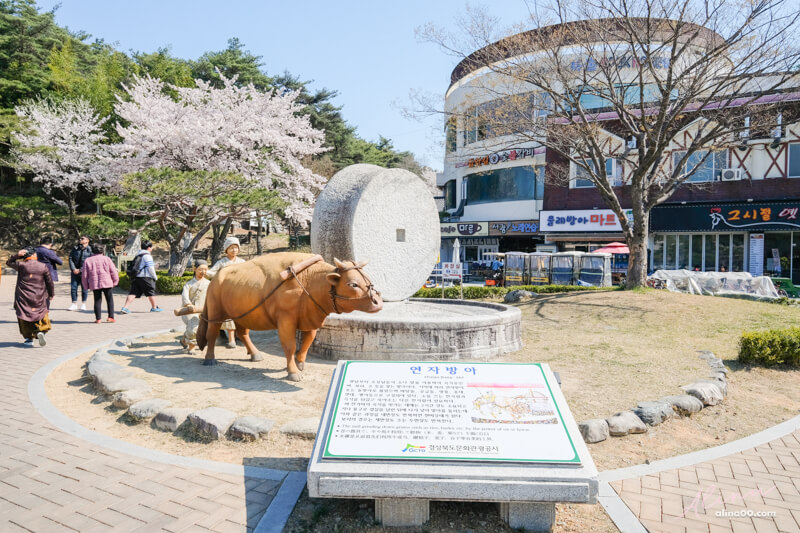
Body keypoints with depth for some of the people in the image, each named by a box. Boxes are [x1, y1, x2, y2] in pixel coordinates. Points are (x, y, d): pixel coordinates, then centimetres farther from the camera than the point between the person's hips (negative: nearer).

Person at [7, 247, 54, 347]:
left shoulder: (21, 265, -5)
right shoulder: (43, 267, -3)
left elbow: (9, 262, 16)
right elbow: (49, 282, 4)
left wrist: (17, 255, 1)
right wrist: (51, 294, 16)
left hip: (23, 299, 0)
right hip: (39, 299, 0)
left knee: (25, 317, 11)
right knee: (42, 316, 12)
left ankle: (29, 338, 11)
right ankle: (41, 331, -12)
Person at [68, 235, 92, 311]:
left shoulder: (90, 250, -4)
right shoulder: (75, 249, 9)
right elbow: (70, 259, 4)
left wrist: (80, 270, -15)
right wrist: (73, 269, -9)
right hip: (75, 272, 4)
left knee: (84, 288, 3)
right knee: (73, 287, 4)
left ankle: (83, 304, 16)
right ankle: (74, 304, 13)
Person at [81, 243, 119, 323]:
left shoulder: (87, 261, 7)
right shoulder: (106, 259, 1)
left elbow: (84, 275, 7)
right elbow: (113, 272, -1)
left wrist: (86, 286, 16)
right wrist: (115, 282, 10)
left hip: (94, 284, 2)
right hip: (107, 283, -2)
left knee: (97, 301, 9)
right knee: (110, 300, 7)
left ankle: (98, 319, 6)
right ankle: (111, 317, 2)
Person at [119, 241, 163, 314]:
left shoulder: (138, 255, 19)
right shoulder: (147, 255, -8)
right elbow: (150, 267, -13)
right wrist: (155, 277, -3)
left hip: (136, 277, 7)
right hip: (145, 277, -7)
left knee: (133, 293, 2)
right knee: (151, 292, 7)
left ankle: (125, 307, -10)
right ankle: (154, 308, 17)